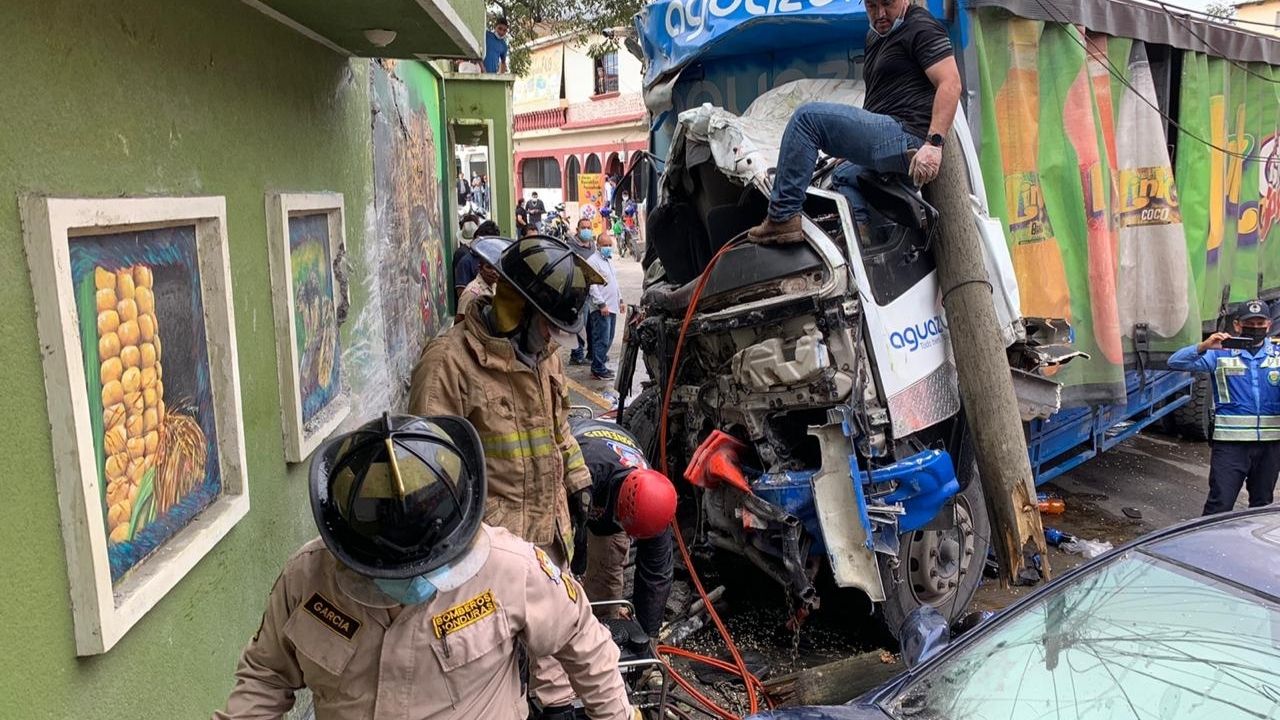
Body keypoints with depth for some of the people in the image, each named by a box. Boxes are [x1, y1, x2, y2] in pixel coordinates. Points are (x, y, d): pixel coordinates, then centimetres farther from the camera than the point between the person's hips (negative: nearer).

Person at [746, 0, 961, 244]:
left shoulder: (921, 28, -4)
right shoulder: (875, 36, 24)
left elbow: (950, 83, -15)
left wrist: (934, 143, -25)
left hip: (905, 137, -11)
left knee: (807, 116, -16)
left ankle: (782, 219, -19)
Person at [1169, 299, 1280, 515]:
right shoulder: (1221, 354, 1)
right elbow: (1175, 362, -8)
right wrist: (1203, 347, -24)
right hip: (1230, 442, -3)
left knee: (1262, 505, 17)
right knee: (1220, 505, -6)